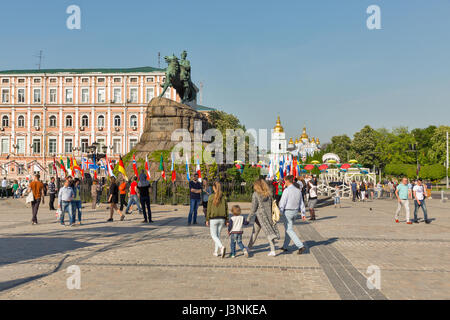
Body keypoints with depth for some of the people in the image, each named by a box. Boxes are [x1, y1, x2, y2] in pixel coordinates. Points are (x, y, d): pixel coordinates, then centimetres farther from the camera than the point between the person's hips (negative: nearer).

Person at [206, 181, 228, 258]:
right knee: (218, 235, 16)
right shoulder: (224, 197, 0)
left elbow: (209, 209, -7)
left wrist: (207, 220, 1)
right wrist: (226, 220, 12)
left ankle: (222, 247, -18)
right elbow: (226, 209, 4)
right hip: (222, 219, 4)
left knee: (214, 235, 6)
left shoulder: (211, 197, -10)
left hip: (213, 219, -4)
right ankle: (216, 251, 21)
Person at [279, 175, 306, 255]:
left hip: (287, 212, -8)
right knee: (287, 228, 18)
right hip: (295, 211, 8)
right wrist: (303, 213, 15)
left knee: (289, 230, -3)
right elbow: (301, 203, 10)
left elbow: (282, 202, -17)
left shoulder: (287, 190, -17)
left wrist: (280, 212, -8)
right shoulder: (298, 190, 5)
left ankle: (300, 246, -13)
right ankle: (285, 247, 26)